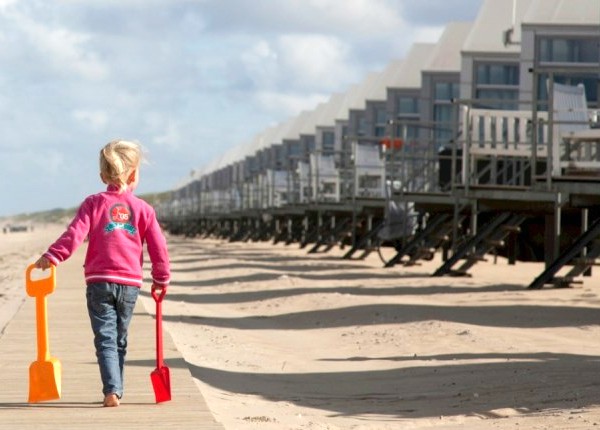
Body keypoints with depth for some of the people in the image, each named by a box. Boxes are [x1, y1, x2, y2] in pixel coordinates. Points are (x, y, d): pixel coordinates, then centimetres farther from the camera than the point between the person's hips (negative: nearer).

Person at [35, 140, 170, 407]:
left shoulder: (94, 203, 1)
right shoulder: (142, 208, 5)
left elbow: (75, 233, -11)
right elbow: (158, 246, 5)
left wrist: (52, 256, -10)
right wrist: (161, 278, 17)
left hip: (99, 281, -2)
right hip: (130, 283, 2)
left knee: (106, 339, -4)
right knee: (120, 340, 15)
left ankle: (112, 390, -20)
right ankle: (115, 391, 21)